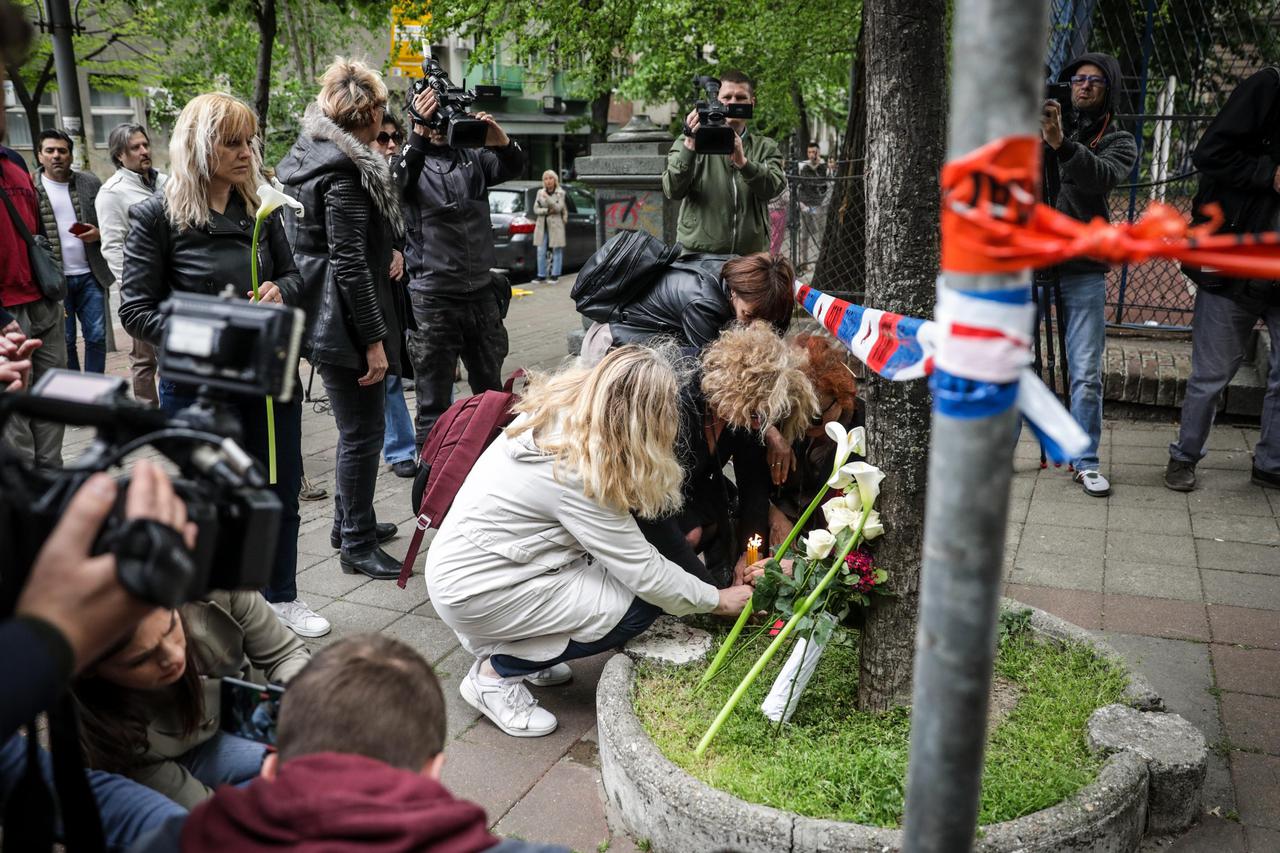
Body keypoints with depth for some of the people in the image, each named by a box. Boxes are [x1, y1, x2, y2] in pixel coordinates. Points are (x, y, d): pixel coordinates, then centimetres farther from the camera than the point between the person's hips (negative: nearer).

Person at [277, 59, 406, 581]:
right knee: (363, 432, -1)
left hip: (323, 317, 11)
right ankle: (357, 545, 11)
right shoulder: (344, 169, -18)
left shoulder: (308, 156, 13)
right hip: (345, 322, -11)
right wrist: (374, 339, -22)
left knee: (356, 427, 21)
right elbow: (349, 262, -22)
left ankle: (348, 522, 35)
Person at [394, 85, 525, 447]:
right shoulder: (413, 160, 0)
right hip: (433, 301, -4)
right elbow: (398, 183, -21)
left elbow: (513, 168, -2)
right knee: (434, 406, 2)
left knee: (491, 394, 15)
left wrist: (502, 142, -23)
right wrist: (418, 136, -35)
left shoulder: (472, 157, 12)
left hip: (482, 294, 4)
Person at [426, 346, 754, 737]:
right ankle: (496, 674, -1)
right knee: (639, 605, -9)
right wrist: (717, 600, -5)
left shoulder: (560, 406, -6)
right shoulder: (578, 474, -29)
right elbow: (645, 572, -21)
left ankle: (519, 645, 10)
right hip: (475, 592, -9)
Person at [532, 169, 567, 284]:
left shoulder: (560, 193, 0)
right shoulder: (540, 192, 9)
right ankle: (541, 276, 8)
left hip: (555, 225, -3)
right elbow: (535, 209, 4)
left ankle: (555, 275, 8)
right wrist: (547, 210, -11)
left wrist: (547, 197, -22)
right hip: (542, 225, 3)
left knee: (557, 251, 1)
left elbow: (558, 208, -13)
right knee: (541, 252, 1)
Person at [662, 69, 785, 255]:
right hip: (697, 254, -2)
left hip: (751, 256, 2)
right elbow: (672, 191, -8)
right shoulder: (693, 141, 7)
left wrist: (743, 161, -25)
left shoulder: (765, 147, 13)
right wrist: (690, 146, -22)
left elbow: (773, 187, -7)